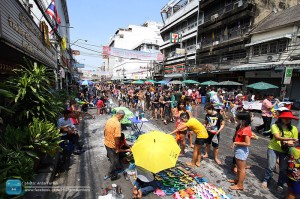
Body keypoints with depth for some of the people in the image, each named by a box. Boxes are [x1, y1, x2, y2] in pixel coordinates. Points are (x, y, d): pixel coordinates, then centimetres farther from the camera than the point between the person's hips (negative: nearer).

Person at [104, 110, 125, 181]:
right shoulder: (117, 123, -28)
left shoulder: (109, 120, -2)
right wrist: (117, 148, -18)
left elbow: (105, 131, 9)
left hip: (106, 143, 9)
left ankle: (111, 172, 50)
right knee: (114, 160, 12)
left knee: (111, 157, 28)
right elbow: (116, 137, -28)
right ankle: (113, 175, 28)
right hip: (112, 145, -9)